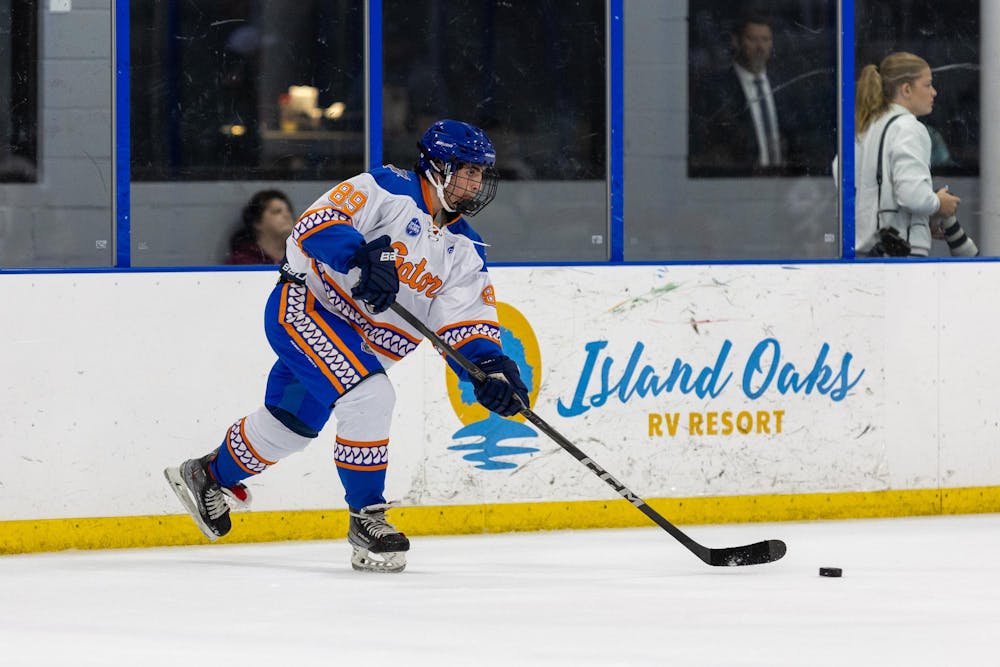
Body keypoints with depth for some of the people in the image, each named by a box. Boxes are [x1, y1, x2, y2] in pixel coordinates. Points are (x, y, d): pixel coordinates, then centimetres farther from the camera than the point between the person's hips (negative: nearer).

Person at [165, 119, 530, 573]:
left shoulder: (464, 251, 4)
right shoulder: (388, 191, -15)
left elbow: (469, 322, -3)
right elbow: (316, 224, -24)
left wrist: (491, 366, -23)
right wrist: (361, 257, -40)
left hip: (363, 342, 9)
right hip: (303, 305, -9)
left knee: (291, 424, 19)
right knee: (369, 398, -25)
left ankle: (209, 476, 43)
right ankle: (367, 519, -15)